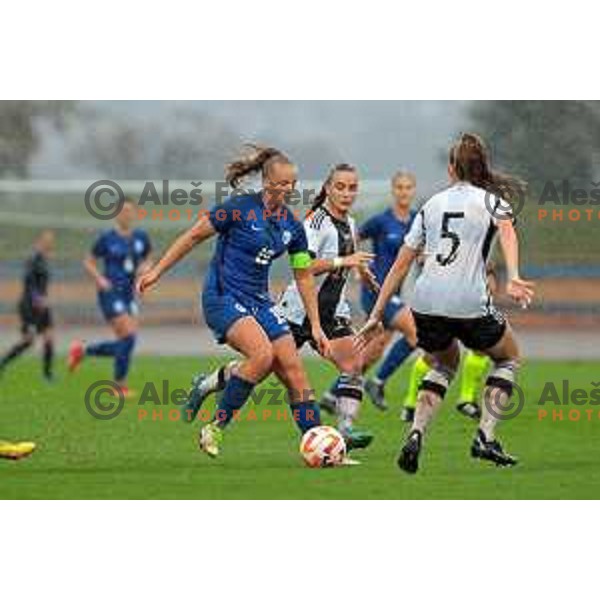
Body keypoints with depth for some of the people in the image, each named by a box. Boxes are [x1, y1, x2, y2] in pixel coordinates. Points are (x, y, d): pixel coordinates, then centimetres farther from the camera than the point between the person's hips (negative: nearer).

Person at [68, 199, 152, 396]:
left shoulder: (141, 237, 6)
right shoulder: (107, 239, -5)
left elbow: (148, 259, 20)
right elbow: (89, 262, 3)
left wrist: (144, 267, -3)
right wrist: (99, 279, -13)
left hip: (128, 294, 6)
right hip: (110, 293, -6)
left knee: (122, 346, 3)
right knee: (129, 336, -17)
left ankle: (82, 350, 27)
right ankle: (120, 385, -4)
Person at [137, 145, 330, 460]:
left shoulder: (292, 226, 6)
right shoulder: (240, 208, -12)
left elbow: (304, 277, 14)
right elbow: (194, 236, -4)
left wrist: (315, 326, 11)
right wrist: (157, 271, -2)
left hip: (259, 302, 6)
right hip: (223, 297, -6)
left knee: (294, 372, -4)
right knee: (262, 354, -29)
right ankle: (215, 428, -16)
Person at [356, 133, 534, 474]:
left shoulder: (433, 205, 20)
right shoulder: (491, 200, 10)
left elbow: (401, 264, 18)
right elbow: (507, 231, -14)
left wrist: (377, 315, 21)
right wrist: (513, 278, -28)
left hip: (425, 304, 4)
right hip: (469, 304, -4)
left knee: (445, 364, 31)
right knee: (509, 357, 24)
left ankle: (416, 436, 7)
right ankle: (485, 438, 9)